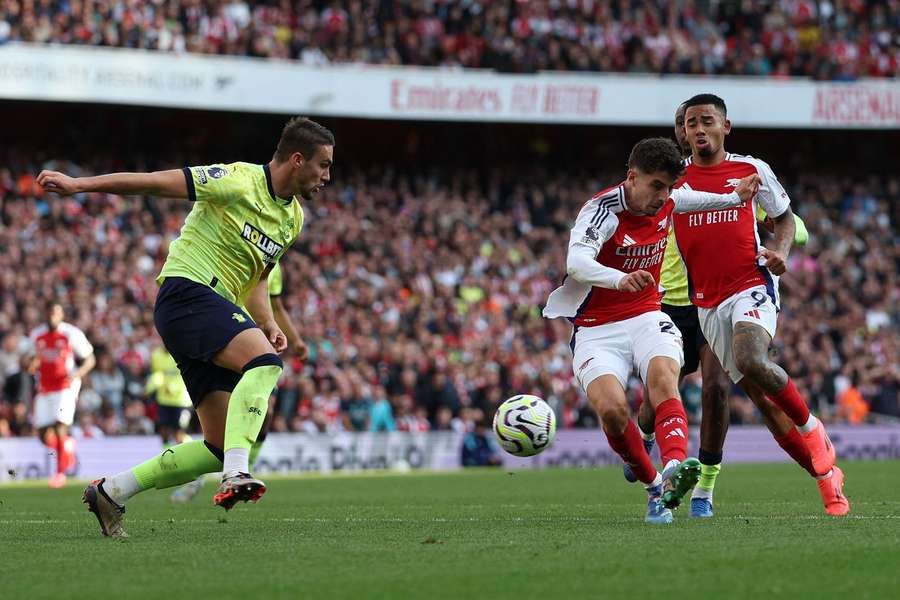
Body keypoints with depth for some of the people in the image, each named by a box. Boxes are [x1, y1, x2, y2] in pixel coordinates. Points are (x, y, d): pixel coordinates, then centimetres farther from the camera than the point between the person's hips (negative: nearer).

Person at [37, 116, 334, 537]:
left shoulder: (293, 218, 17)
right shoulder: (238, 182, -9)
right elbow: (158, 183, -9)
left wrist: (268, 323, 8)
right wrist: (79, 184, -12)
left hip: (219, 307, 9)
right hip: (187, 292, -9)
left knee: (220, 448, 0)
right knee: (264, 360, -34)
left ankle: (111, 491, 12)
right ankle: (236, 475, -44)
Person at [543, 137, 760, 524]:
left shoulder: (666, 201, 2)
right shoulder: (603, 210, -20)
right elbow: (576, 262, -41)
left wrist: (735, 198, 32)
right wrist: (621, 280, -58)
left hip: (647, 318, 4)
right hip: (597, 329, -4)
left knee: (663, 377, -29)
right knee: (611, 408, -28)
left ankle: (675, 469, -52)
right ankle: (653, 486, -6)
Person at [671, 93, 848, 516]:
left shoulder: (753, 170, 4)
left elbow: (785, 216, 17)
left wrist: (780, 252, -2)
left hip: (751, 286, -3)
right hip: (705, 302, 3)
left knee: (751, 360, -32)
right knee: (761, 396, 1)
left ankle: (812, 430, -8)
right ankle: (826, 475, 12)